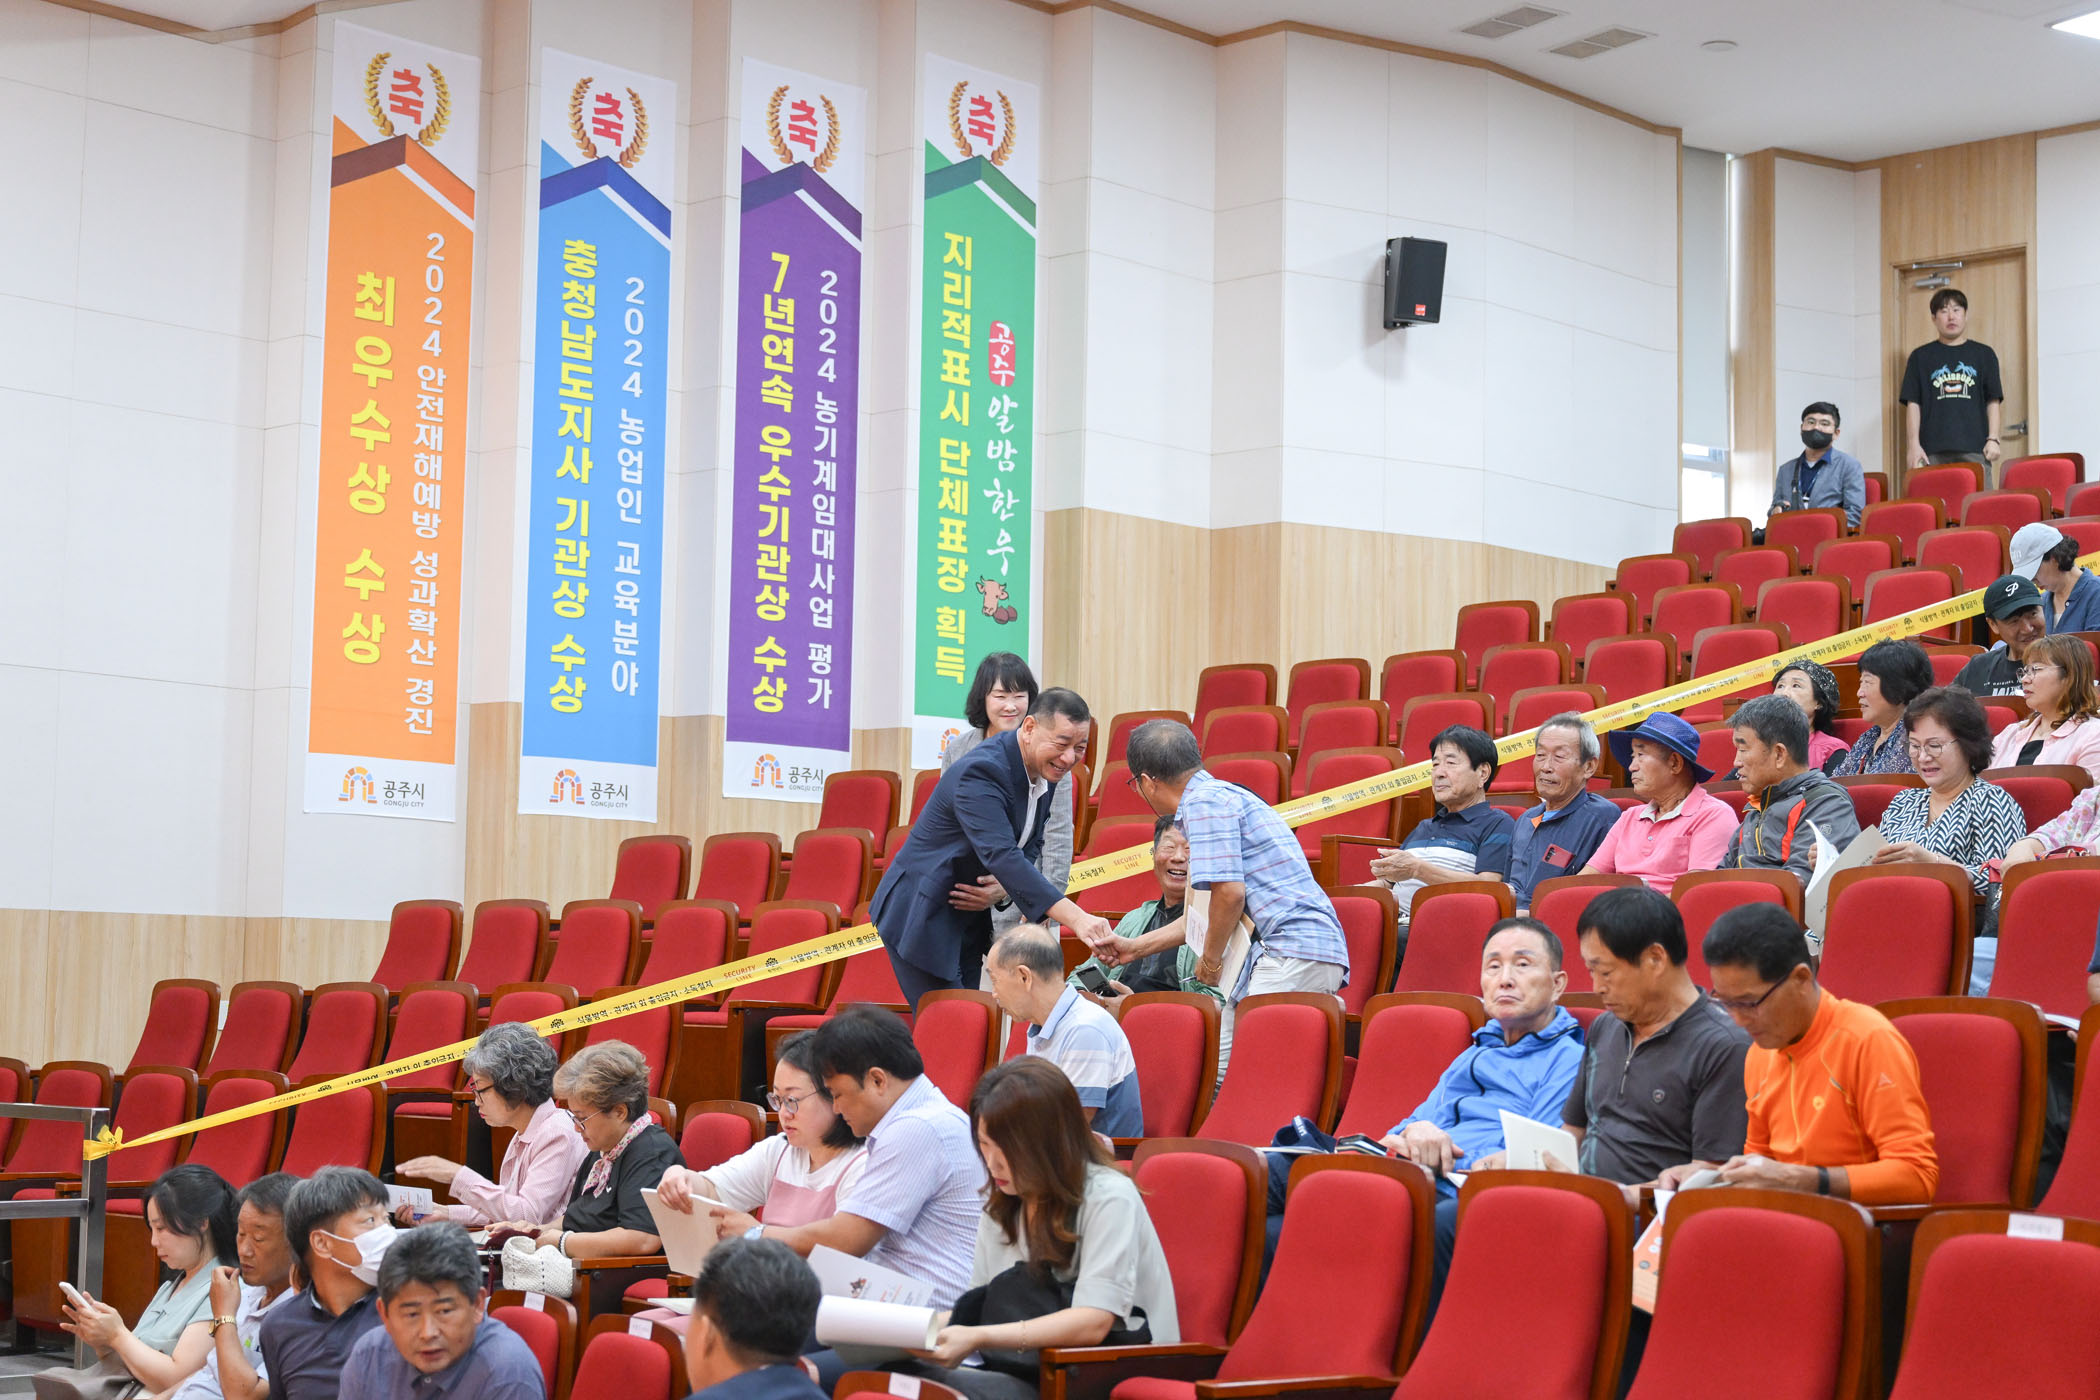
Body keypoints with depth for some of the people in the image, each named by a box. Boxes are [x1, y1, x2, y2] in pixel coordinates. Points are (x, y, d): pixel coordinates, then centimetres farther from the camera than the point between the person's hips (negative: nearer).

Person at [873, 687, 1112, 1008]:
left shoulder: (1045, 771, 0)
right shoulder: (980, 772, -28)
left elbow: (1030, 848, 9)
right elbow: (1002, 857, -39)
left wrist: (1002, 889, -15)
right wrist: (1076, 918, -47)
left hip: (969, 919, 9)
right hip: (922, 918, -9)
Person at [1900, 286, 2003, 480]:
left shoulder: (1984, 355, 14)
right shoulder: (1920, 357, 13)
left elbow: (1993, 401, 11)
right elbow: (1913, 403, 9)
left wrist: (1993, 439, 1)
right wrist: (1914, 444, 0)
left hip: (1975, 449, 0)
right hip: (1933, 451, 0)